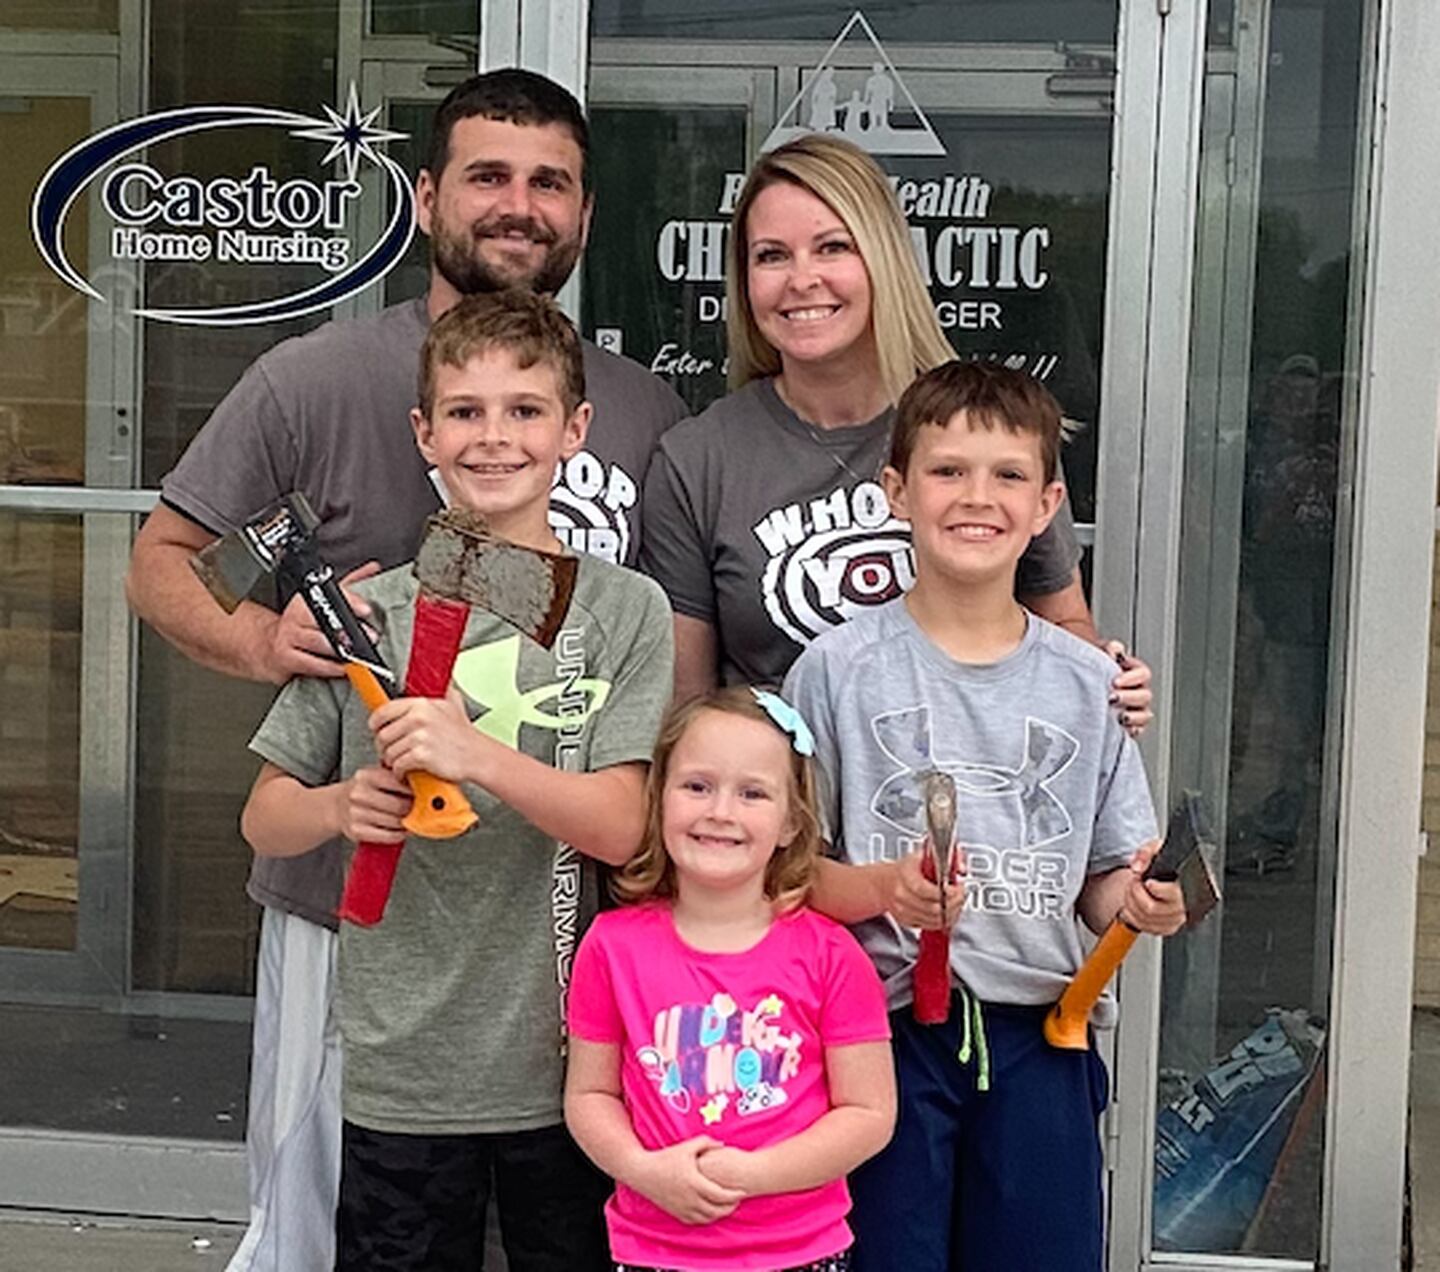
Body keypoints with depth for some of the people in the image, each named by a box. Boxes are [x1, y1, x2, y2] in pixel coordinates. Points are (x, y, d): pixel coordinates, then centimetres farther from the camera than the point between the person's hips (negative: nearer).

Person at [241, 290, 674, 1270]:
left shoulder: (624, 609, -1)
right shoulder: (372, 613, 3)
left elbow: (619, 826, -10)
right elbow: (266, 820, 8)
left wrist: (477, 755, -24)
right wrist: (343, 806, -14)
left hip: (567, 1067, -1)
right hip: (400, 1072, 1)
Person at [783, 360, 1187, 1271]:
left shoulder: (1086, 683, 4)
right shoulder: (841, 669, -4)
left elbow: (1100, 887, 9)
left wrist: (1138, 900, -12)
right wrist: (885, 888, -21)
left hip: (1039, 1039, 2)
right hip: (887, 1033, -2)